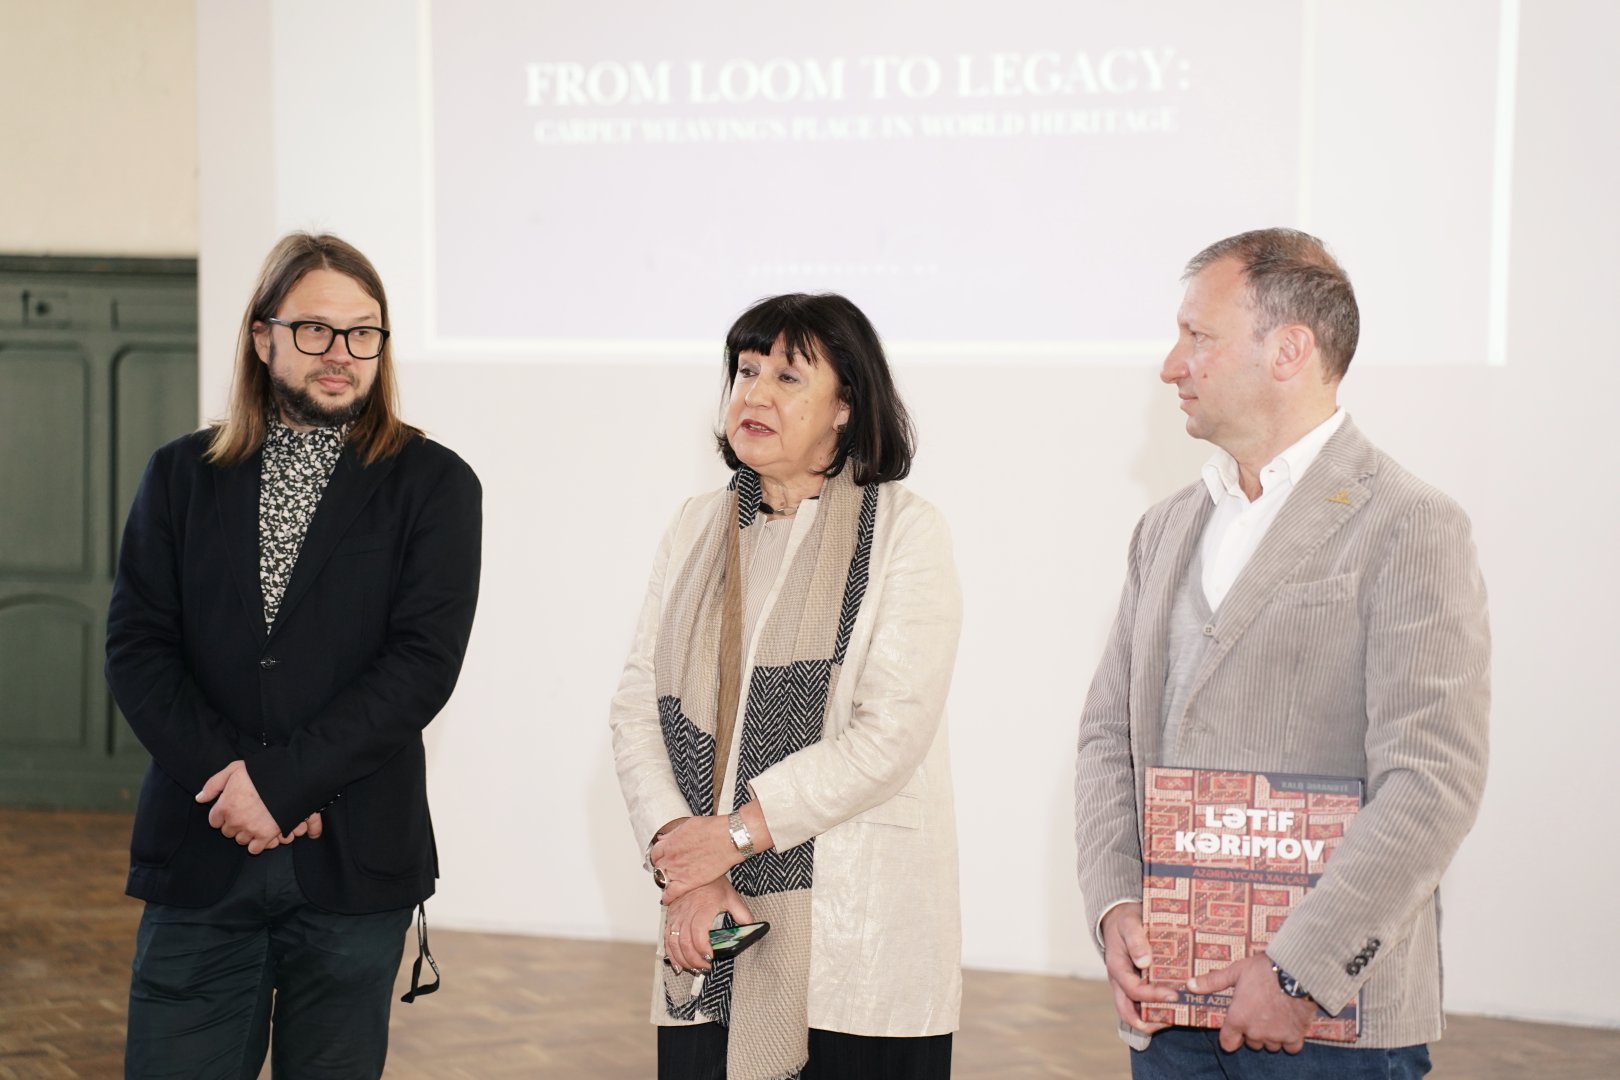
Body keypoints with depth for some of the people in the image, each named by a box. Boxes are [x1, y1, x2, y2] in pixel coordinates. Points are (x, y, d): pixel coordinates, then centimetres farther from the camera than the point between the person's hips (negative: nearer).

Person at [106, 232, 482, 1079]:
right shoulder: (182, 477, 10)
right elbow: (134, 649, 2)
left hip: (353, 862, -1)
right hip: (200, 857, 2)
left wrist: (280, 780, -14)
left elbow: (424, 661, -8)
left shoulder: (434, 486, 2)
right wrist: (227, 780, -12)